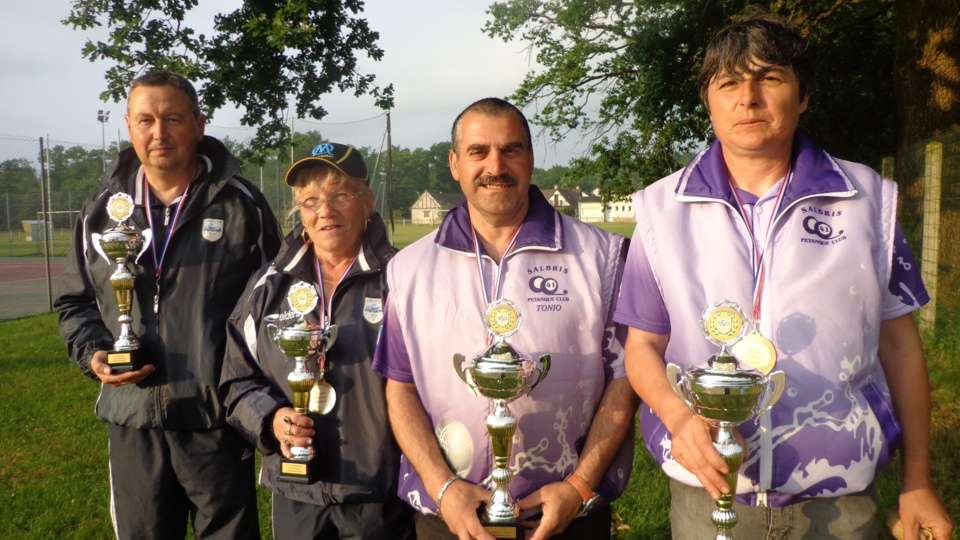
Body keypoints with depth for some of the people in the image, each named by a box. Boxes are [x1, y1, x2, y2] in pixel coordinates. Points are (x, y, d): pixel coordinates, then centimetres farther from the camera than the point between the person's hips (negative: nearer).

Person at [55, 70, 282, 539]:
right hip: (132, 420, 3)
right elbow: (74, 302, 18)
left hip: (218, 421, -3)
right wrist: (93, 353, -2)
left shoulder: (241, 204, -2)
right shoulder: (102, 211, 8)